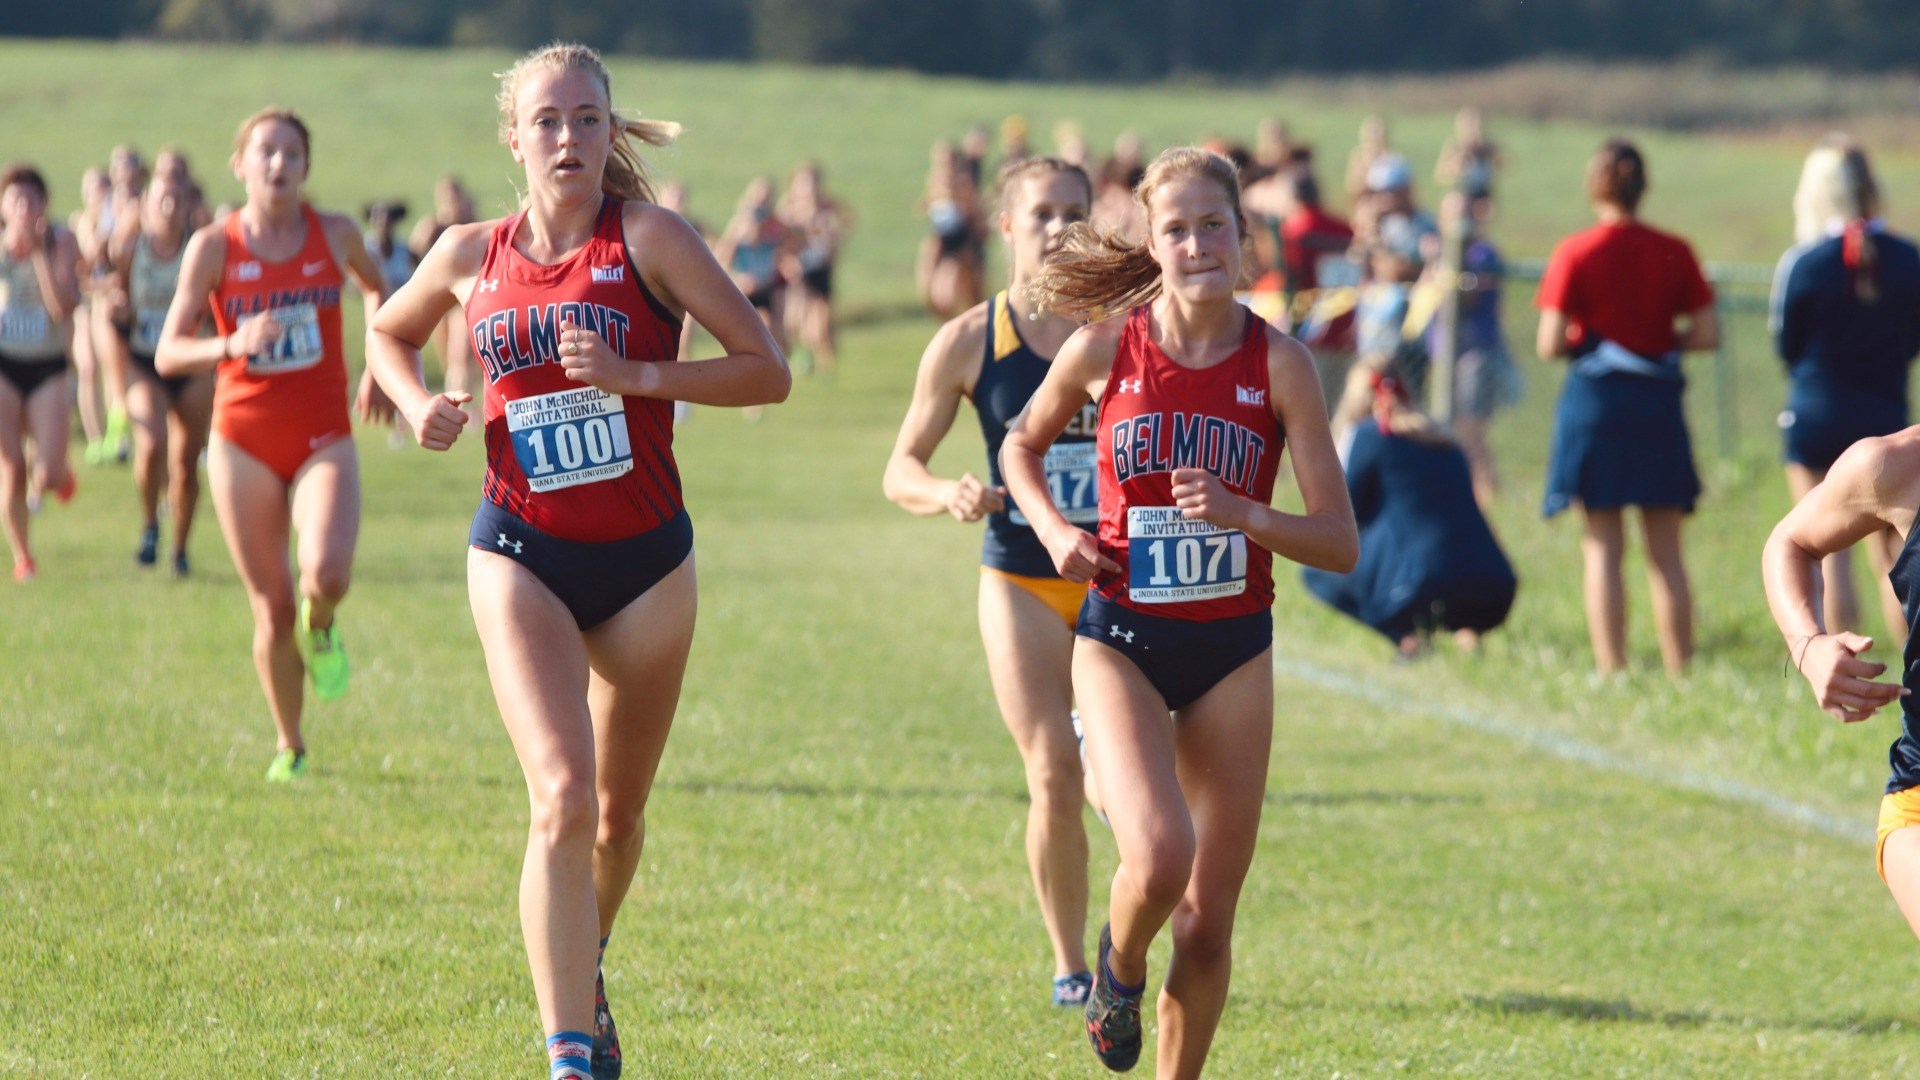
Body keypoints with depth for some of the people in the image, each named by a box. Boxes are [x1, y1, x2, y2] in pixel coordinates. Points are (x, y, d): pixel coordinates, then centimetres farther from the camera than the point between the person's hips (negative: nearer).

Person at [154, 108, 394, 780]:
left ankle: (320, 628, 10)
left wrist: (379, 371, 15)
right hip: (244, 441, 0)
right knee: (272, 610, 3)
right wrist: (232, 345, -27)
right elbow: (167, 355, -9)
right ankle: (290, 747, 24)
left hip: (323, 440, 0)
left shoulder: (336, 236, -1)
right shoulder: (214, 246, -5)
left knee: (327, 571, -27)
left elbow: (379, 290, 22)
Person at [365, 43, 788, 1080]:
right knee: (563, 796, -20)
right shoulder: (472, 254, 1)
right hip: (521, 556, 0)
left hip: (644, 559, 0)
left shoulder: (647, 235, -8)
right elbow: (388, 331, 23)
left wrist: (633, 375, -21)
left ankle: (584, 971, 46)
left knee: (619, 810, 15)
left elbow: (767, 369, -11)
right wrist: (419, 403, 2)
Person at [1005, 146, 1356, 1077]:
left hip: (1232, 650, 1)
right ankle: (1119, 970, 9)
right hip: (1121, 640, -1)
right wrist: (1053, 530, -4)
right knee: (1157, 855, -25)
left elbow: (1339, 543, -6)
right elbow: (1021, 446, 14)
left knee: (1208, 917, 3)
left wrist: (1242, 514, -23)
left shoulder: (1279, 364, -6)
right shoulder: (1105, 350, -6)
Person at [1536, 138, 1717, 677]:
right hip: (1659, 402, 2)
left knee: (1602, 548, 3)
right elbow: (1707, 334, -2)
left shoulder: (1575, 253, -8)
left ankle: (1611, 670, -1)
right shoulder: (1674, 252, -2)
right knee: (1666, 551, 9)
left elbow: (1550, 344, -11)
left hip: (1594, 398, -2)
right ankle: (1681, 670, 7)